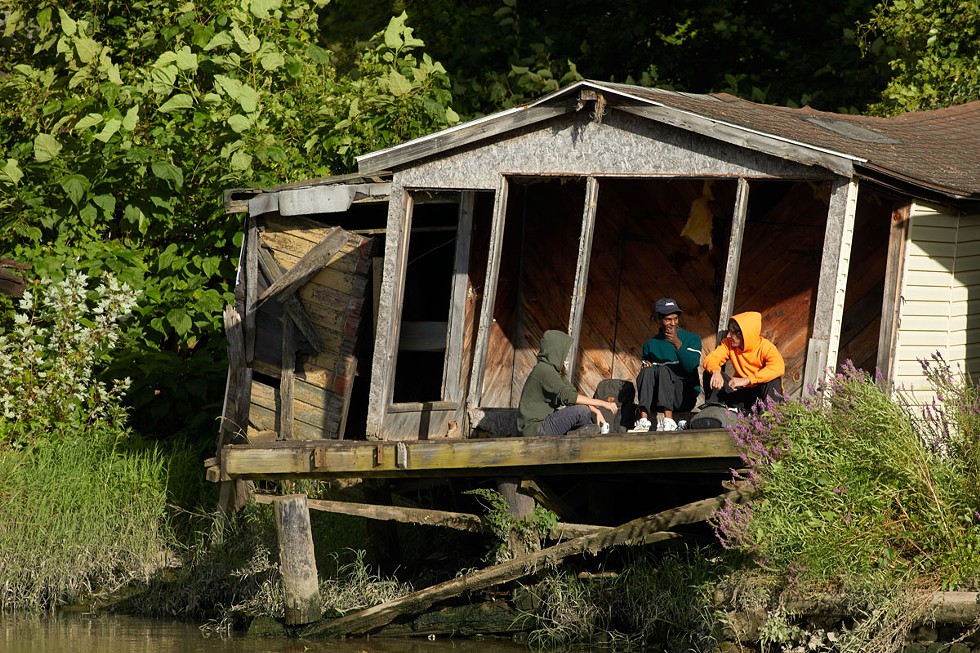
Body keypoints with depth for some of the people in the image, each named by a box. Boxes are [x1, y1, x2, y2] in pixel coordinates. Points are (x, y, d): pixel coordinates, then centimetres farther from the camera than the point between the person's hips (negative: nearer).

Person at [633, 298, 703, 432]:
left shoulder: (691, 339, 7)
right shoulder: (650, 344, 17)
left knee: (664, 370, -30)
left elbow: (691, 366, -9)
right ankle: (643, 420, -42)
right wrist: (645, 365, -8)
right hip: (657, 400, 3)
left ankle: (669, 421, -47)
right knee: (648, 371, -26)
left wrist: (678, 344, -20)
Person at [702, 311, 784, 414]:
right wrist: (715, 371, -40)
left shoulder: (765, 347, -21)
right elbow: (710, 359, -13)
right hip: (740, 393, 4)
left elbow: (778, 367, -39)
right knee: (709, 373, -12)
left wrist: (746, 380, -43)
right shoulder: (729, 344, -5)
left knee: (774, 379, -34)